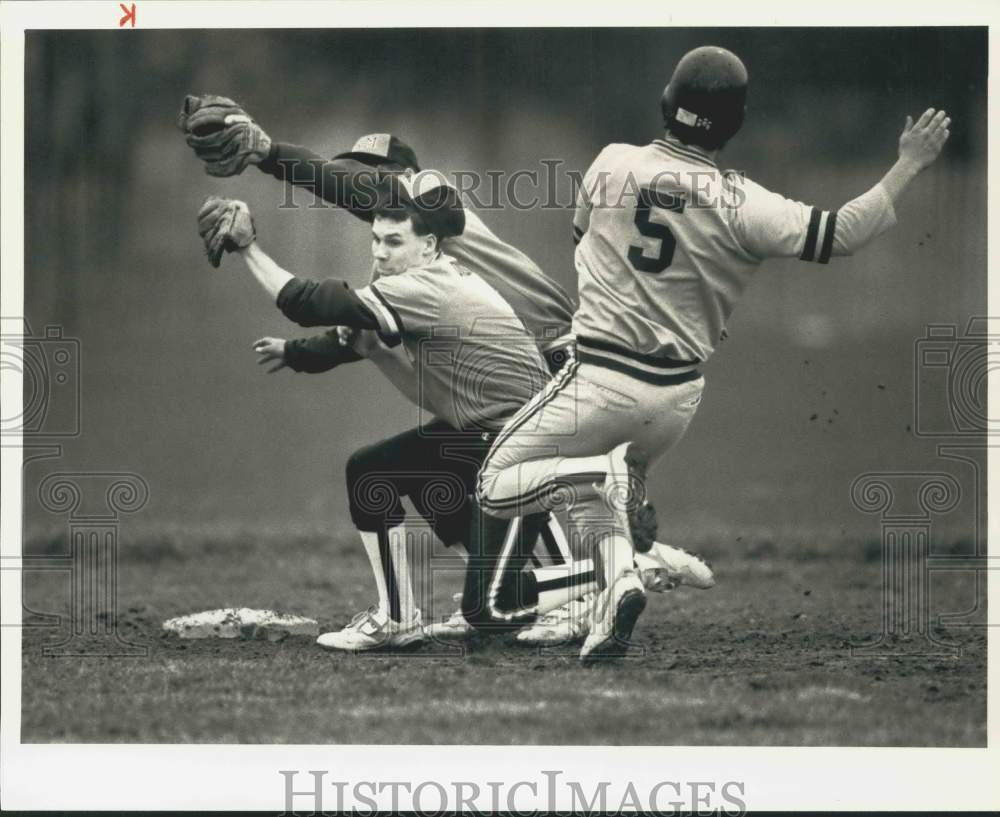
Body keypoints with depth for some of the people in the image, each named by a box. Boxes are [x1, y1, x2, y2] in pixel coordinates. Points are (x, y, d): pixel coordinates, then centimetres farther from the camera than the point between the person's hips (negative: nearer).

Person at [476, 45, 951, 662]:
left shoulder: (612, 164, -4)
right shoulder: (740, 206, -11)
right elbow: (842, 234, -13)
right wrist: (909, 165, -6)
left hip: (602, 378, -2)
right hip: (678, 394, 2)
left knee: (497, 487, 9)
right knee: (619, 485, 30)